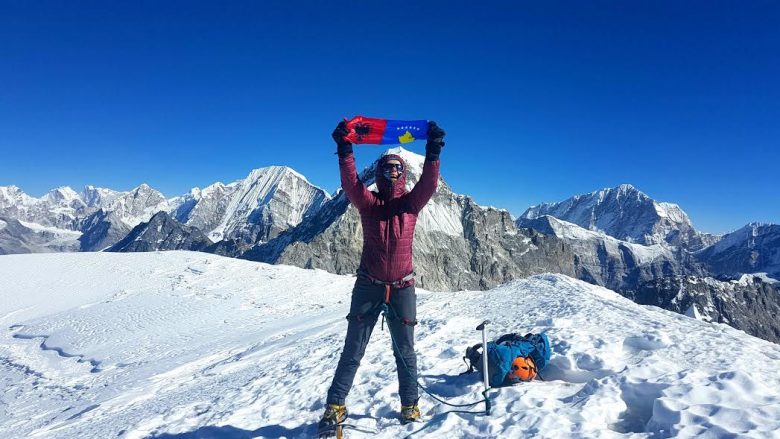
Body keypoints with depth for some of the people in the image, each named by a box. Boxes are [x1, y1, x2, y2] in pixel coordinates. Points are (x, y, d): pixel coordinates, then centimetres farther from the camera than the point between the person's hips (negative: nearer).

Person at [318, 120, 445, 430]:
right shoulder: (368, 202, 1)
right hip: (368, 286, 0)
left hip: (402, 287, 1)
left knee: (405, 350, 12)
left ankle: (410, 404, 29)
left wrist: (433, 151, -28)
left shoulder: (411, 203, 2)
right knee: (353, 349, 6)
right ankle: (336, 405, 19)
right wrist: (344, 149, -30)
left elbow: (429, 184, -16)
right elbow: (350, 183, -17)